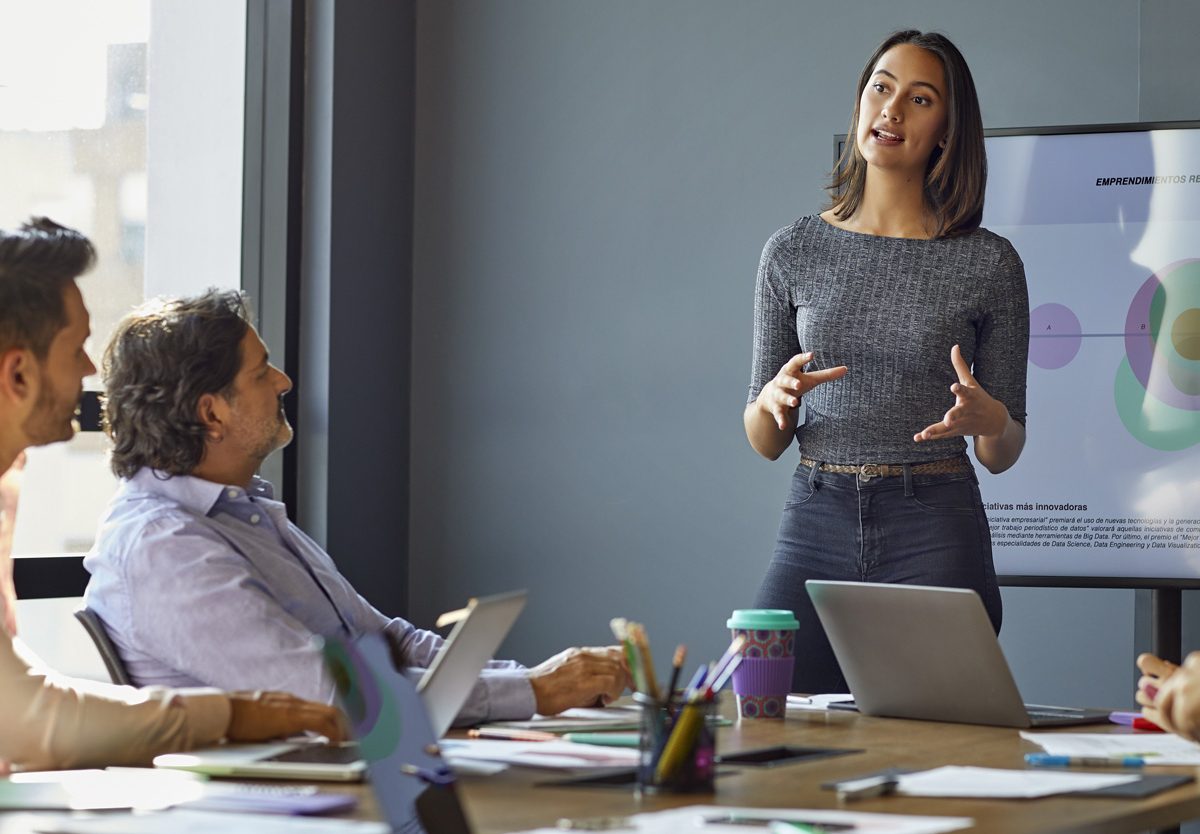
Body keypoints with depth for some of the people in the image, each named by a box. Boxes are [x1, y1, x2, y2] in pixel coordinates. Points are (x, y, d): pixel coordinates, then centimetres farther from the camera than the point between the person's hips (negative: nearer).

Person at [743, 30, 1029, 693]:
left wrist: (988, 420, -16)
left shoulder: (989, 263, 2)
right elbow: (764, 441, 10)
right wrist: (773, 401, -12)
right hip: (815, 525, 1)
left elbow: (1002, 455, 6)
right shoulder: (794, 252, 6)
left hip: (938, 536, -1)